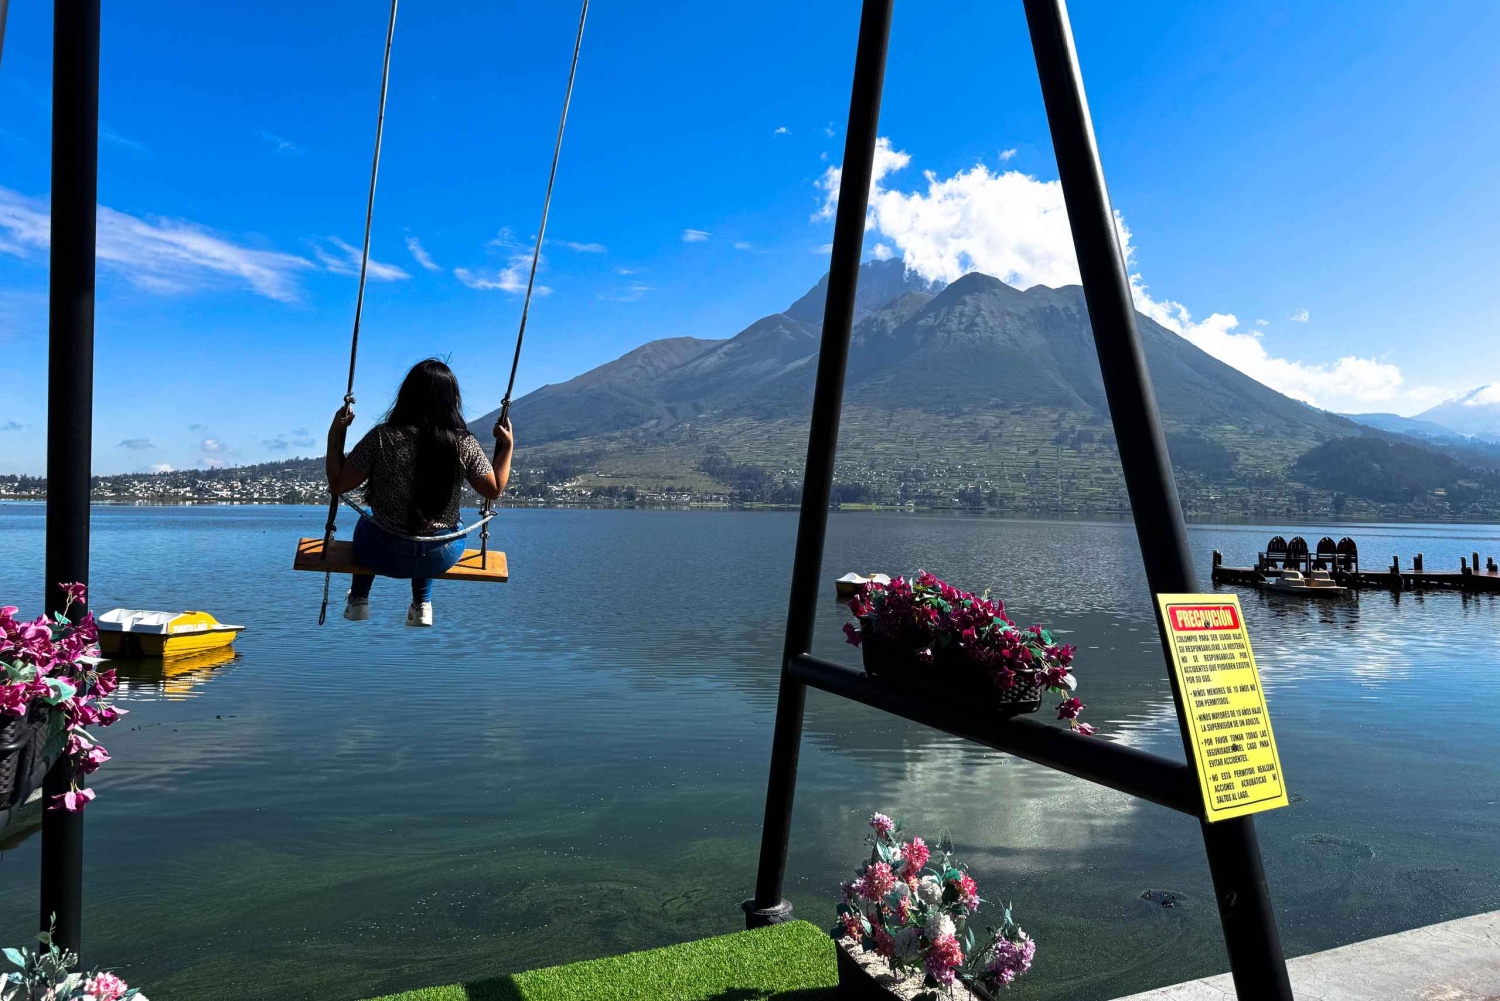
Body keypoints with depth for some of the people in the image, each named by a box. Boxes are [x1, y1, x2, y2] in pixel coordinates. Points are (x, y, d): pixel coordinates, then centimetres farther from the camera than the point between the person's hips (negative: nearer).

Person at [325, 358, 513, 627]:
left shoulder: (382, 437, -18)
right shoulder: (464, 443, -15)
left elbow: (338, 485, -9)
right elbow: (495, 490, -2)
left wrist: (335, 434, 0)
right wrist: (507, 445, 6)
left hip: (386, 553, -1)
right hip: (443, 555, 1)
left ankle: (358, 601, 43)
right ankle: (422, 606, 41)